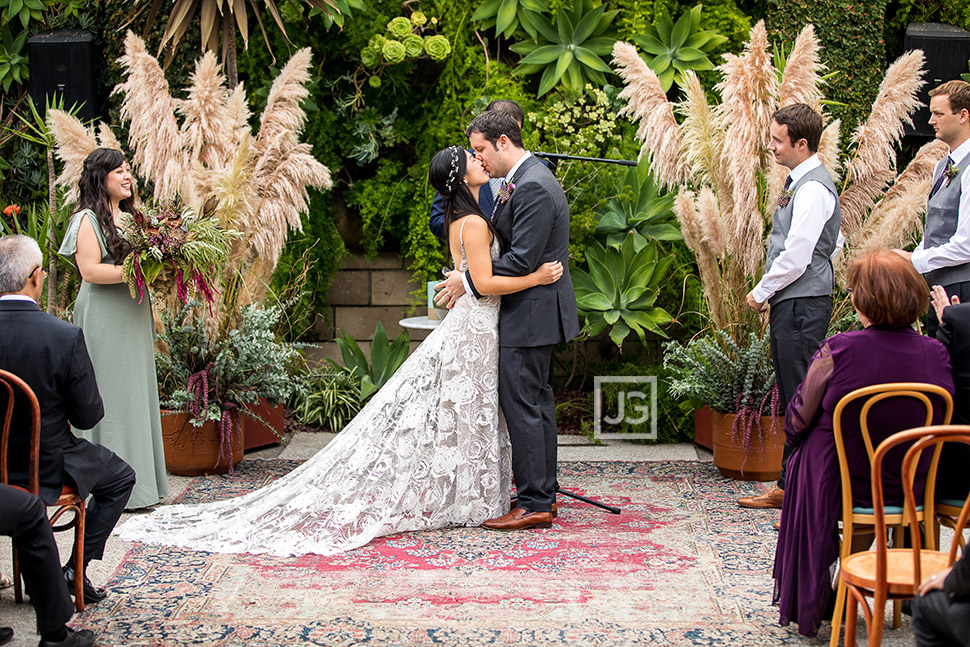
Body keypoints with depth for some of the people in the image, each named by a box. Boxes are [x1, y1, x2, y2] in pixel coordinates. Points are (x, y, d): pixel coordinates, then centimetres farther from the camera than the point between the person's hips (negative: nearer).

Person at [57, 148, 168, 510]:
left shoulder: (130, 216, 17)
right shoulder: (88, 220, -8)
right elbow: (90, 270, -17)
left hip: (134, 317, 8)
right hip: (103, 320, -8)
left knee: (137, 393, 8)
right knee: (110, 395, -7)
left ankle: (139, 478, 13)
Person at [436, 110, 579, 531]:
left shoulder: (533, 188, -20)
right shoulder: (527, 179, 14)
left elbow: (521, 260, -23)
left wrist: (468, 281, -16)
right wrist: (466, 275, 9)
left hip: (530, 313, -11)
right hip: (536, 311, 11)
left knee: (521, 405, -7)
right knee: (537, 402, 15)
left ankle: (534, 505, -3)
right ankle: (544, 494, 23)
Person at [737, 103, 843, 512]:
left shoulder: (813, 189, -16)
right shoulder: (799, 183, 15)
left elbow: (796, 257, -21)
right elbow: (835, 243, 23)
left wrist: (761, 293, -8)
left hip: (803, 305, -11)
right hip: (788, 304, 11)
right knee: (790, 398, 15)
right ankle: (789, 486, 24)